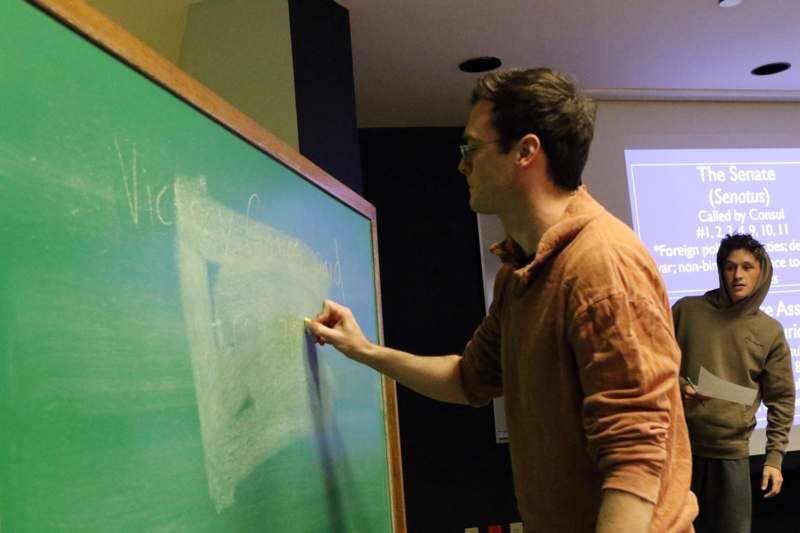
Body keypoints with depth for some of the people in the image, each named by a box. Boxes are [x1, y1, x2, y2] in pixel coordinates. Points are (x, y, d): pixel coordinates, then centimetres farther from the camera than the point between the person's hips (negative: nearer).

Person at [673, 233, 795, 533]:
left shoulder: (770, 332, 6)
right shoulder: (687, 309, 2)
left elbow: (781, 399, 7)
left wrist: (774, 457, 0)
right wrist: (678, 387, -12)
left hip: (731, 452, 1)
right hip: (677, 444, -1)